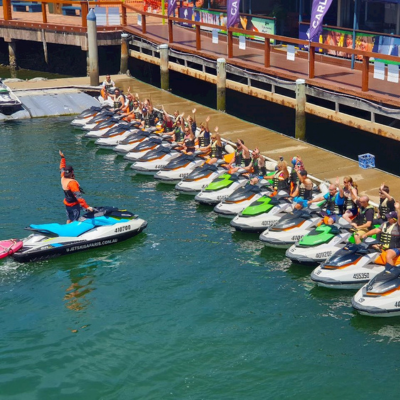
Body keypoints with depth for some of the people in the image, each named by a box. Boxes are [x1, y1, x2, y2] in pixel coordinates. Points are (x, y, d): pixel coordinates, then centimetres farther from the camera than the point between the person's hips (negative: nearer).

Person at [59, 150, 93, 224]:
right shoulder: (72, 183, -29)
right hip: (74, 205, -8)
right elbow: (78, 197, -35)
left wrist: (62, 158, 28)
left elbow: (62, 168, 16)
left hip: (67, 204, 9)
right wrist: (87, 207, -38)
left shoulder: (63, 178, -6)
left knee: (69, 221, 21)